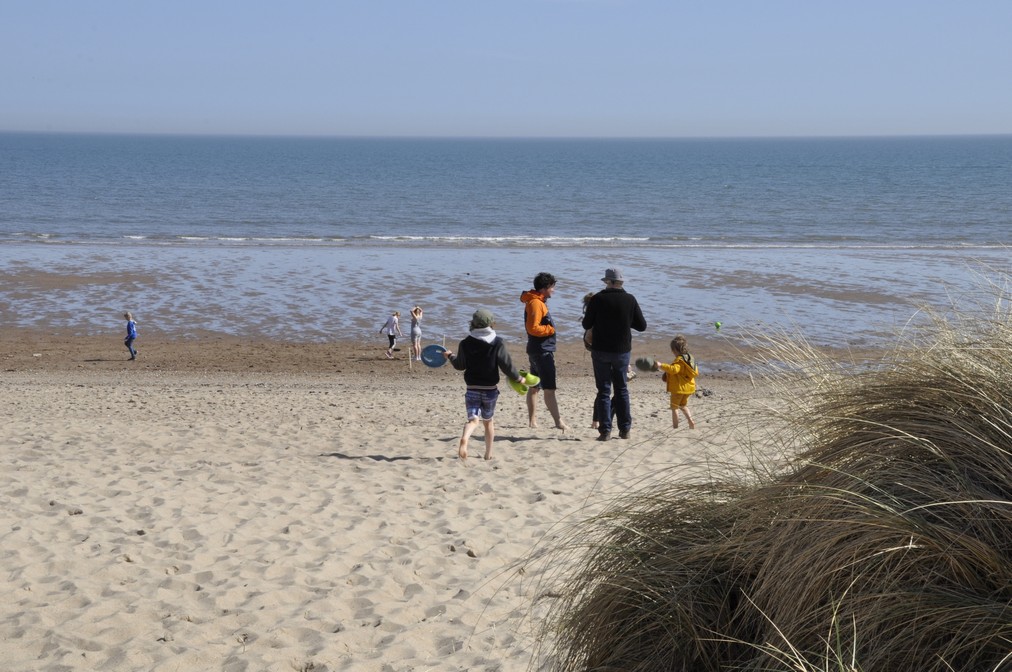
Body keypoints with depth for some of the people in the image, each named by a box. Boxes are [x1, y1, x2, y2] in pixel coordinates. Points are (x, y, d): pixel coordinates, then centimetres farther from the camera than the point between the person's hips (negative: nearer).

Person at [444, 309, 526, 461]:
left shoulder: (465, 343, -3)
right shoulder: (497, 343, -7)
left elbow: (460, 365, 7)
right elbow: (507, 365, -7)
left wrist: (450, 356, 27)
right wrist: (518, 378, 9)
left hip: (472, 389, 0)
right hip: (491, 389, 0)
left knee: (473, 419, -6)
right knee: (488, 421, 18)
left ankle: (464, 439, -38)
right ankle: (488, 453, 24)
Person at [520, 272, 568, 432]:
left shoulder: (538, 302, 16)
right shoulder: (535, 303, -17)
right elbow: (533, 328, -24)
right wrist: (551, 329, -13)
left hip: (538, 351, 11)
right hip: (542, 351, -11)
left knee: (534, 387, 14)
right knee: (549, 388, -13)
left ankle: (532, 420, 21)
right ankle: (558, 422, -16)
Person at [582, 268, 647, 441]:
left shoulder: (597, 299, -9)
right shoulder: (630, 300, -4)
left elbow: (586, 325, -1)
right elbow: (642, 326, 2)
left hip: (600, 350, -2)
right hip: (622, 351, 2)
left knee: (604, 391, 3)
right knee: (622, 389, 14)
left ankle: (605, 430, -2)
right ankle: (625, 429, 14)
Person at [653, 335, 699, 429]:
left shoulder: (679, 360, -21)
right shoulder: (690, 358, 8)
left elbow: (673, 369, -38)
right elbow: (696, 372, 15)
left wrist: (661, 366, -35)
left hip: (679, 388, -9)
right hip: (689, 387, 9)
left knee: (674, 407, 1)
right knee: (683, 405, 25)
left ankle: (675, 426, 1)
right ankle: (691, 422, 16)